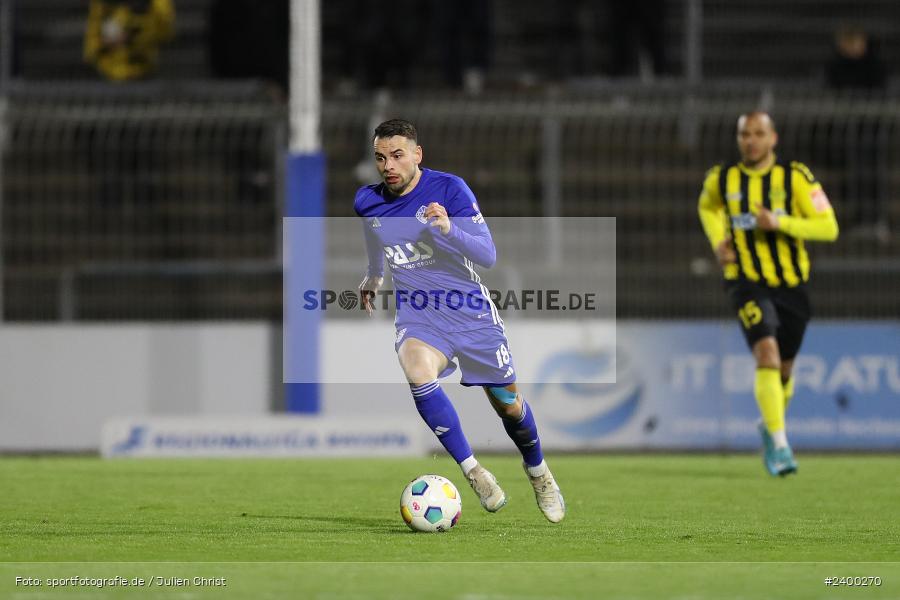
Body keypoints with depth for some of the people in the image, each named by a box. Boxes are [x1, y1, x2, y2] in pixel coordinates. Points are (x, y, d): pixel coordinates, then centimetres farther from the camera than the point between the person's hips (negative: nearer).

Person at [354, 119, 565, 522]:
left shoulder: (449, 188, -14)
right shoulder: (367, 202, -3)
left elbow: (488, 255, -19)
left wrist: (448, 230, -35)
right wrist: (373, 277, 37)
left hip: (469, 309, -1)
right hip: (416, 312, 1)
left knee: (508, 403, 8)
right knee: (418, 372, -32)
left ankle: (538, 472, 40)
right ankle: (472, 471, -22)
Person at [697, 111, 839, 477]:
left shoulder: (795, 178, -7)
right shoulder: (721, 180, 0)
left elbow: (828, 228, -11)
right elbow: (708, 208, 24)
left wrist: (780, 222, -24)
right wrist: (718, 242, 5)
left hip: (791, 285, 1)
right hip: (746, 283, -1)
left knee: (783, 369, 14)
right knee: (767, 352, -25)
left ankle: (769, 428, 44)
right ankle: (779, 444, -27)